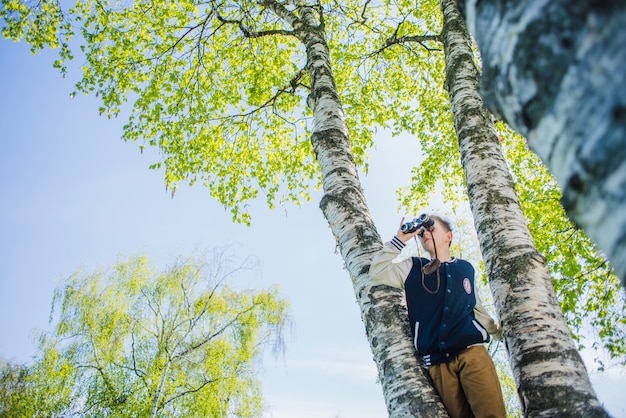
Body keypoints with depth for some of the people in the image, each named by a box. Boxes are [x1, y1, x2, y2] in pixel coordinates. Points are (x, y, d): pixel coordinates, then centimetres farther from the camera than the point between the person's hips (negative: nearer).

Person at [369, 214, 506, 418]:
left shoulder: (465, 268, 19)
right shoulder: (413, 268, 14)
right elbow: (377, 271, 2)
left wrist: (499, 331, 25)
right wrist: (399, 239, 2)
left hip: (472, 351, 1)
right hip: (437, 362, 0)